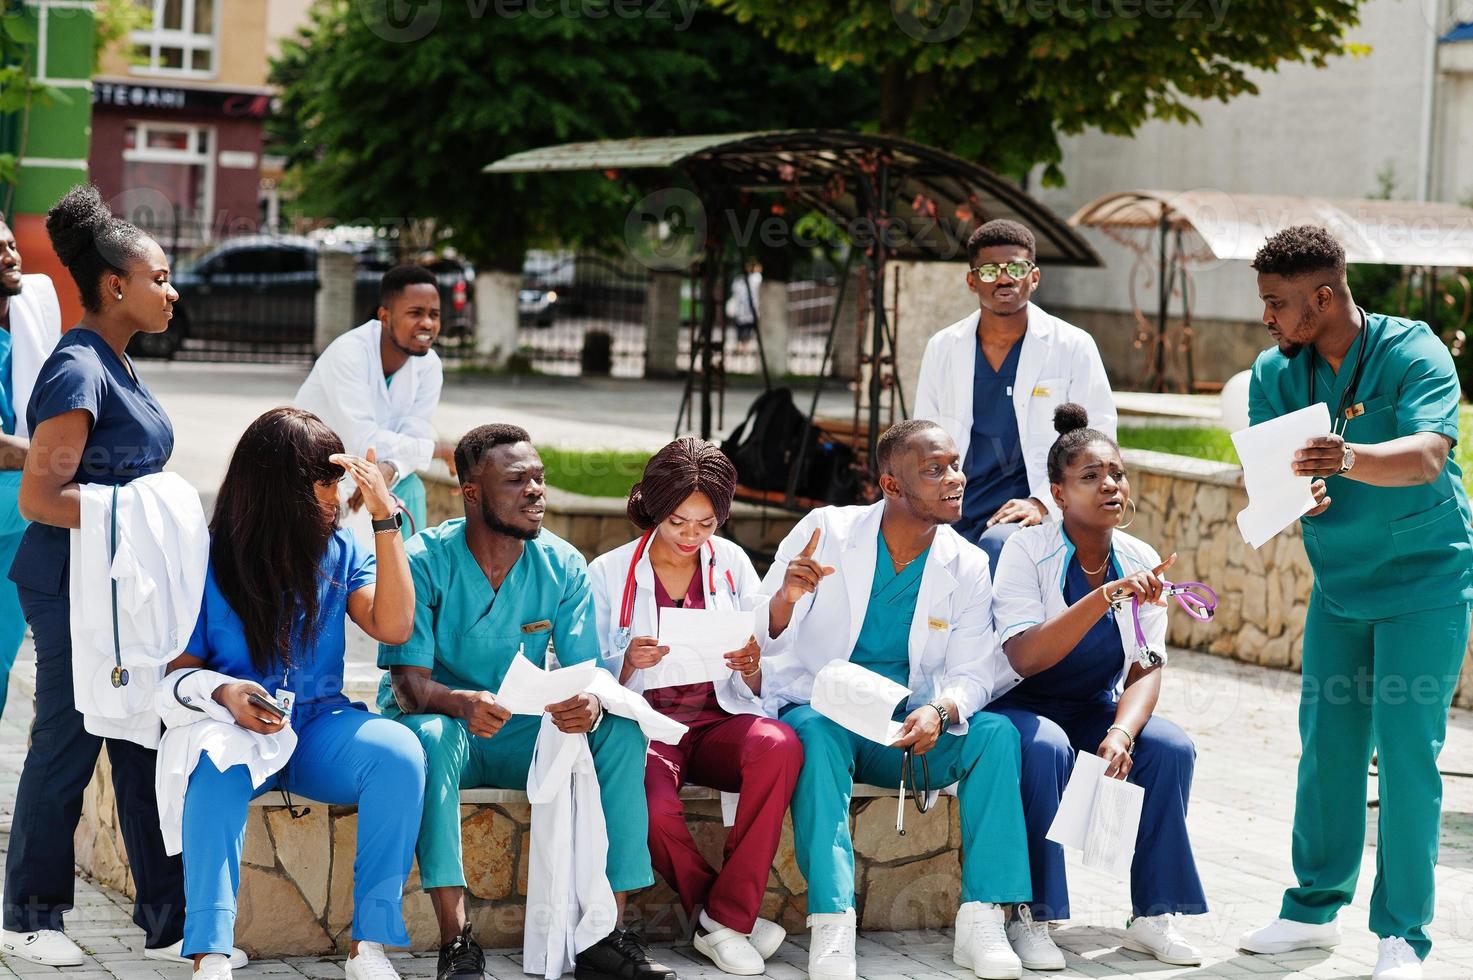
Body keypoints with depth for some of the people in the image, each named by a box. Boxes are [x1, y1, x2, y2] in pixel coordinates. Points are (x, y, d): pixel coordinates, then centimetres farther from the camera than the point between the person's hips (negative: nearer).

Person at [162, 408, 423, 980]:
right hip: (238, 730, -3)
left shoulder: (340, 553, 7)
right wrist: (223, 691, -22)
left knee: (400, 752, -29)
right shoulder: (208, 561, -2)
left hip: (319, 728, 3)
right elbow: (180, 668, 1)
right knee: (218, 768, -39)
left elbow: (393, 627, -6)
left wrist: (386, 520, -10)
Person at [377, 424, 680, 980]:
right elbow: (409, 682, -20)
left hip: (522, 736, 4)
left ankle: (606, 935, -21)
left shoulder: (563, 566, -2)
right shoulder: (425, 562, -14)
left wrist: (591, 703, -33)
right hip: (440, 726, -4)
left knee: (621, 733, -21)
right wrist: (462, 703, -43)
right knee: (432, 735, -38)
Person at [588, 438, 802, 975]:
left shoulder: (732, 564, 9)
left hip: (718, 720, 2)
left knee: (779, 745, -34)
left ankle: (726, 917, -23)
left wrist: (751, 668, -15)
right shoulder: (610, 573, 2)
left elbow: (760, 686, 9)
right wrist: (628, 665, -20)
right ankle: (736, 918, -9)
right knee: (656, 810, -36)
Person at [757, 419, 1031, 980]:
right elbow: (762, 643, -8)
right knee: (817, 732, -36)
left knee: (996, 734, -22)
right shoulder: (826, 531, -6)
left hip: (905, 726, 3)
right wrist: (785, 601, -32)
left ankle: (982, 919, -24)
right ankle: (832, 926, -41)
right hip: (816, 708, -3)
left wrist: (939, 711, -26)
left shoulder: (967, 566, 2)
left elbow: (971, 672, -2)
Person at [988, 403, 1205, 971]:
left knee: (1171, 748, -21)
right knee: (1045, 746, -36)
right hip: (1021, 705, -5)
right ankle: (1030, 918, -24)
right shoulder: (1027, 551, -18)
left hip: (1097, 708, 5)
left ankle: (1152, 915, -11)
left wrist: (1121, 733, -27)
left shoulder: (1141, 562, -4)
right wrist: (1106, 596, -40)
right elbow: (1025, 658, -31)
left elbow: (1147, 669, -6)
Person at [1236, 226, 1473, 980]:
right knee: (1325, 744, 7)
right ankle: (1314, 908, 21)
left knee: (1406, 753, -6)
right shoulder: (1276, 372, -3)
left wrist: (1349, 458, -54)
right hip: (1338, 584, 5)